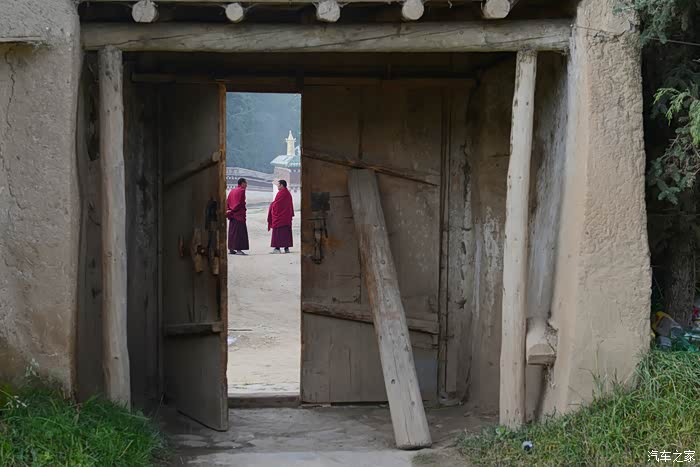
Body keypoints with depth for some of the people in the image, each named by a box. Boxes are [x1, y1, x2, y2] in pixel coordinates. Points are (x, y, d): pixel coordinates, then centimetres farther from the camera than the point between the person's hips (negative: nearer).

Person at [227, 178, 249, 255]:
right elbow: (240, 203, -15)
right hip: (239, 214, -8)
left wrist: (228, 210, 4)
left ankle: (231, 249, 13)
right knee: (239, 231, -8)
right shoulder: (242, 190, -9)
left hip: (233, 215, 8)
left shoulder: (232, 191, 16)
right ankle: (238, 249, -11)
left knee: (232, 231, 11)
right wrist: (231, 212, -10)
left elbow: (227, 201, 13)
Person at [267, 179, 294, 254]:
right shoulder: (288, 193, 12)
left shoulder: (280, 193, -14)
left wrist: (271, 208, 6)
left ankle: (277, 248, -9)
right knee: (286, 232, 8)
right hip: (287, 216, 8)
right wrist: (291, 215, 20)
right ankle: (286, 248, 8)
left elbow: (275, 204, -12)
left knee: (278, 232, -5)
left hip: (279, 216, -8)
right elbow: (291, 205, 16)